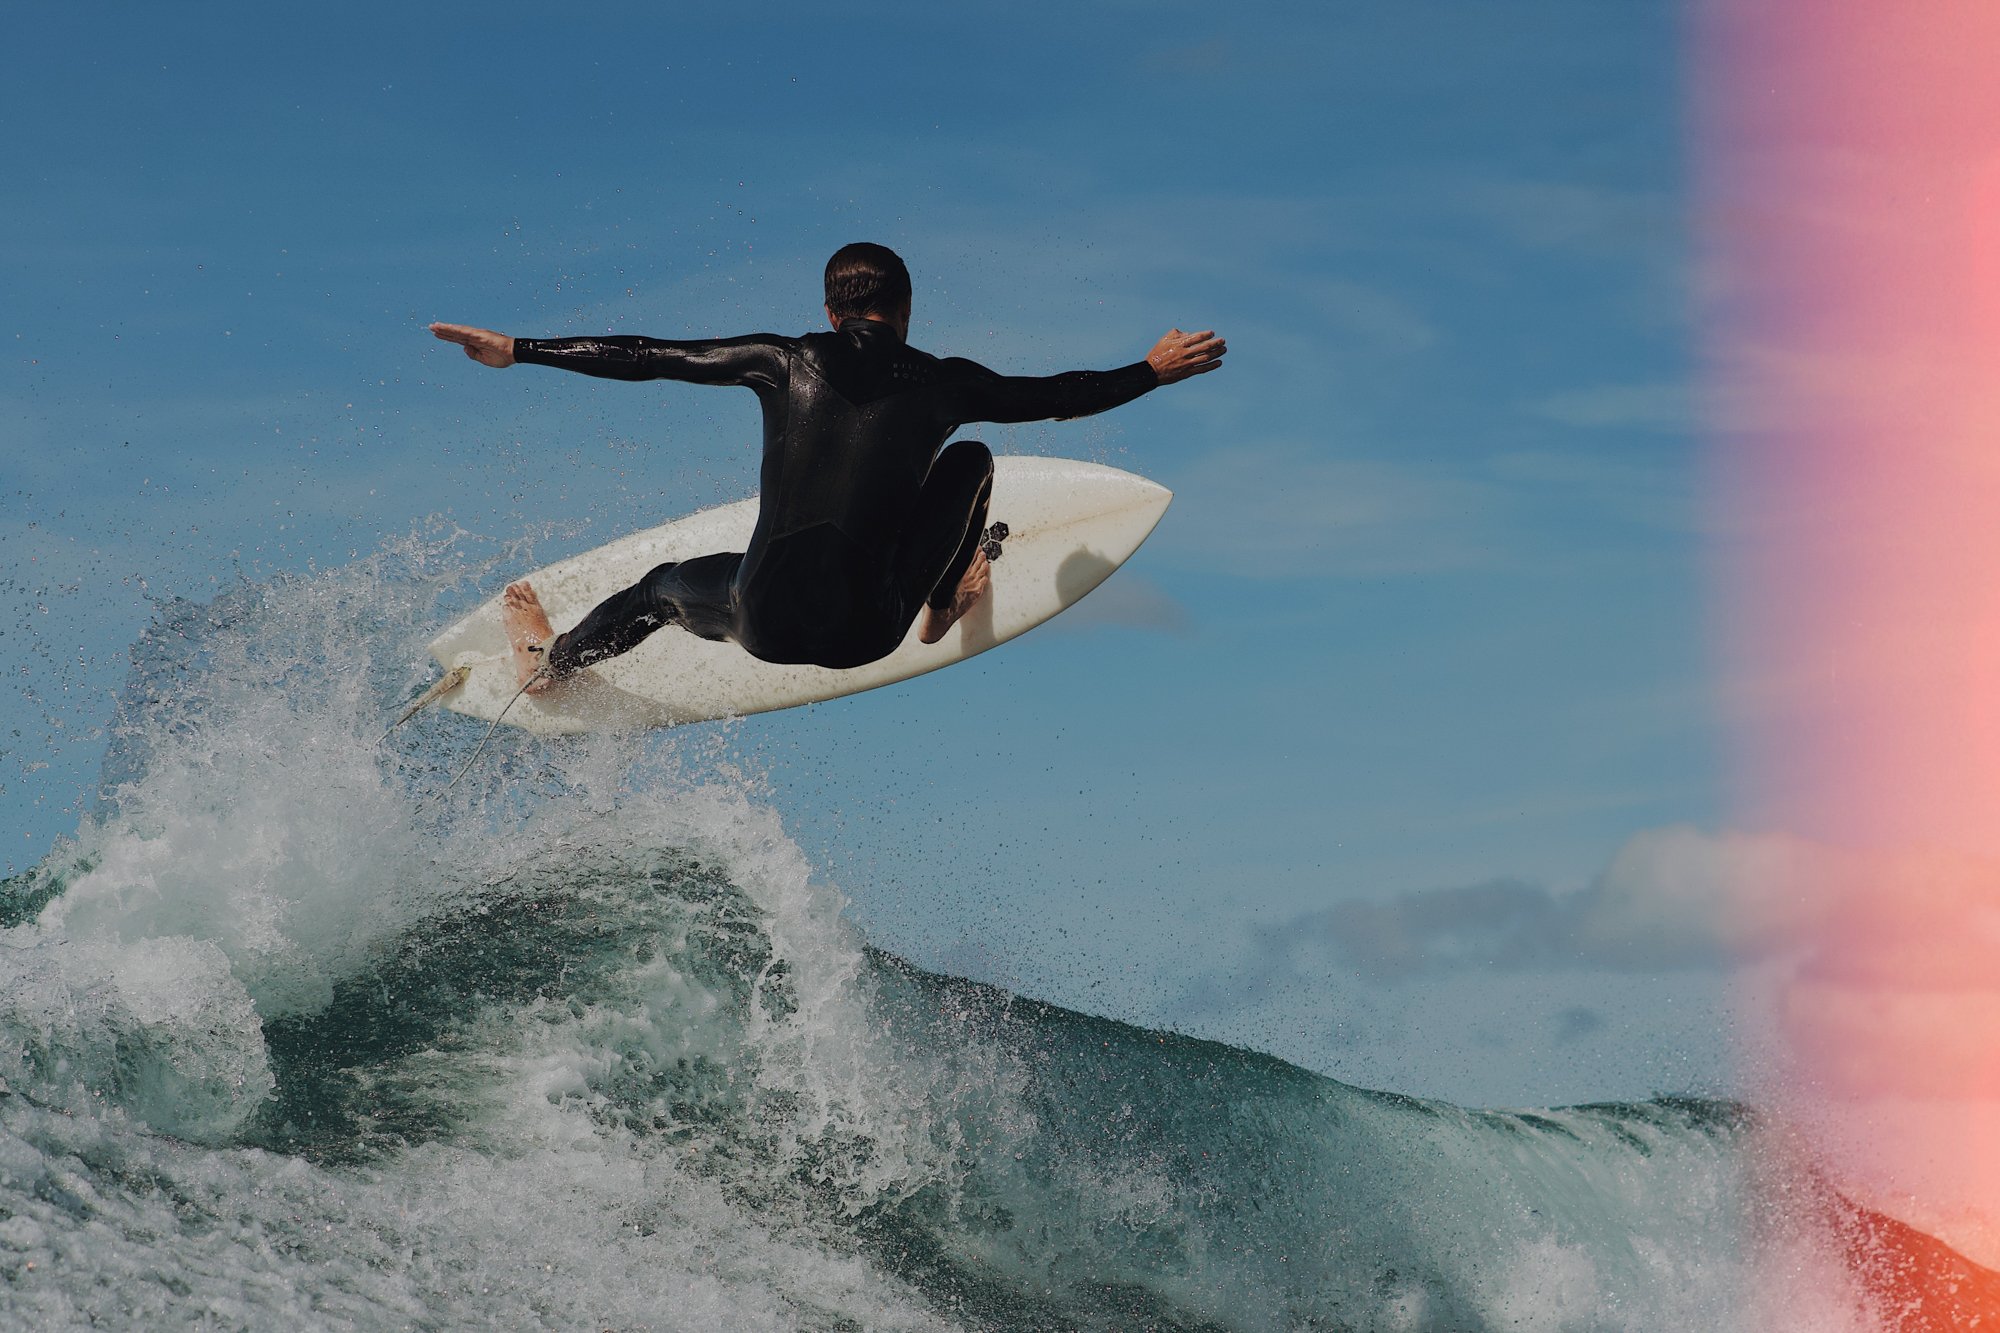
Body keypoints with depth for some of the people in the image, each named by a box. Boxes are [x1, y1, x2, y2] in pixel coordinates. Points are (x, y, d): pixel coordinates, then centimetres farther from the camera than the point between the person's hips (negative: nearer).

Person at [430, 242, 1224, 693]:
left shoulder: (785, 363, 3)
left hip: (764, 622, 1)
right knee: (970, 461, 19)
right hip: (866, 633, 0)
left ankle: (549, 663, 57)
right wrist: (1154, 371, 32)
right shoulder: (942, 383, 3)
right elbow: (1061, 397, 15)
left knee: (665, 585, 37)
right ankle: (941, 605, 35)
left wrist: (516, 350, 13)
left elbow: (644, 359, 6)